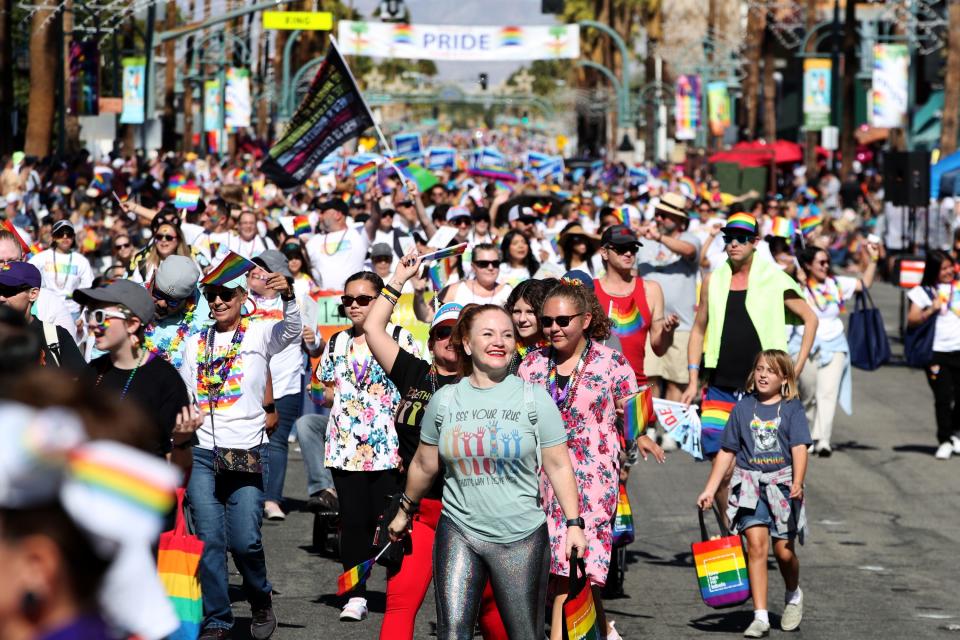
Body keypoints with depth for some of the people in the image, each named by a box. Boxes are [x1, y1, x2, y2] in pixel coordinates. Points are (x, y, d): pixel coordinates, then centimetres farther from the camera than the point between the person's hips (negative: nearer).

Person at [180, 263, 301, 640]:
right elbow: (183, 399, 17)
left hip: (247, 452, -3)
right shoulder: (196, 343, 13)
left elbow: (291, 330, -18)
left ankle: (261, 602, 17)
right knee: (209, 540, -3)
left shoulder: (259, 335, 3)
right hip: (201, 452, 3)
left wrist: (288, 295, -38)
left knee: (245, 540, -9)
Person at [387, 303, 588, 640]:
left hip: (521, 538, -1)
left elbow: (558, 465, 0)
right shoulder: (444, 400, 4)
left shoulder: (534, 399, -1)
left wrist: (574, 523, -5)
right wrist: (406, 511, 27)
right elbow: (424, 465, 17)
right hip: (458, 533, 1)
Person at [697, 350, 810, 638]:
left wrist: (797, 483, -23)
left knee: (784, 550, 0)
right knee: (756, 544, -13)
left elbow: (799, 449, -7)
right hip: (750, 484, 1)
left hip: (783, 483, -1)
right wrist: (709, 490, 9)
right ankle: (760, 617, -12)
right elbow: (726, 452, 12)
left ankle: (793, 595, 33)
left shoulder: (792, 408, 3)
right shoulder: (743, 408, 8)